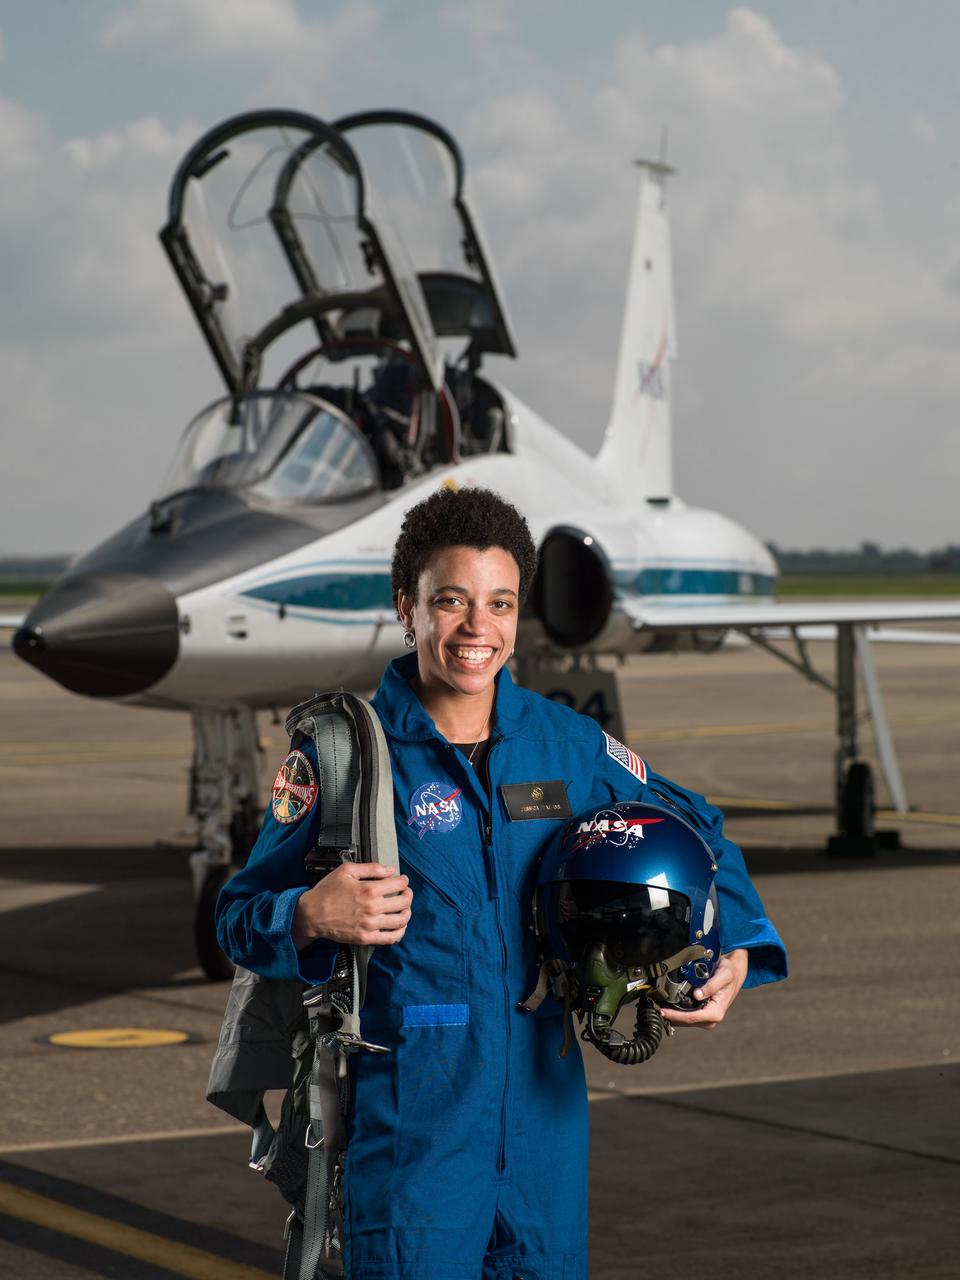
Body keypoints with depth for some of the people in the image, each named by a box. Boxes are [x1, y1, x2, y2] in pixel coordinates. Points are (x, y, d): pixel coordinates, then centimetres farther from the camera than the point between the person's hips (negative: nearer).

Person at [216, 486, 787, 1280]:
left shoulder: (568, 743, 6)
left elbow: (691, 832, 20)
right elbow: (241, 914, -1)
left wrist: (735, 953, 5)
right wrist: (312, 917, -23)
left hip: (545, 1109, 4)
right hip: (412, 1118, -4)